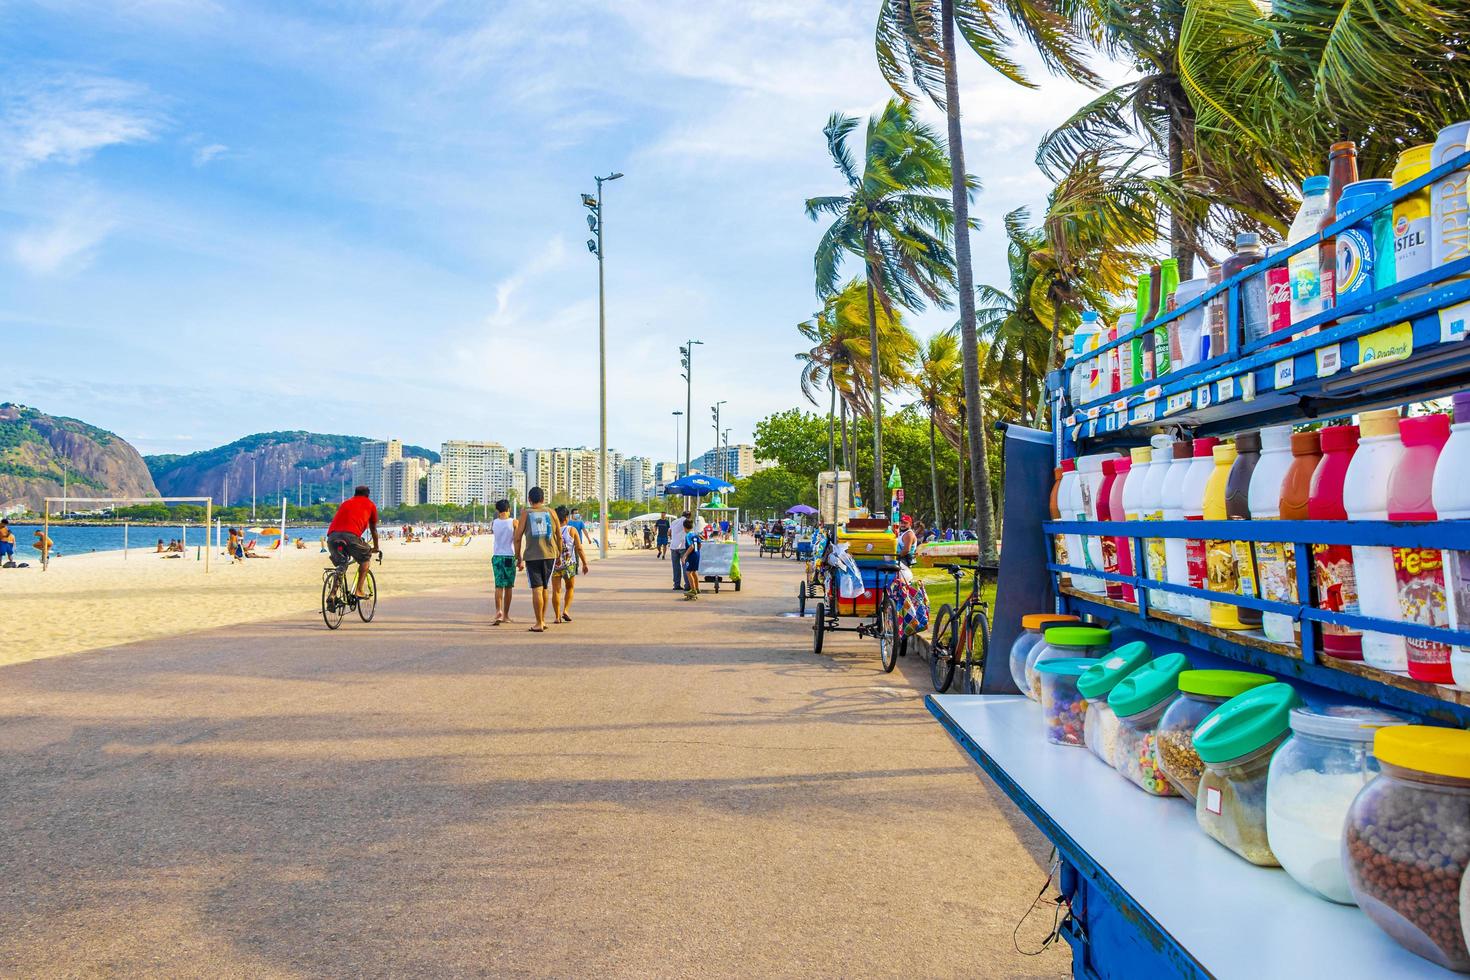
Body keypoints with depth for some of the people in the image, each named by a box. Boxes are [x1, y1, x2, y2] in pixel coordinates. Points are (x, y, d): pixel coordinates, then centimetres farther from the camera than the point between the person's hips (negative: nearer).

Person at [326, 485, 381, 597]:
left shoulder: (345, 503, 35)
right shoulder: (370, 504, 26)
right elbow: (374, 530, 34)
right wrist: (376, 548, 48)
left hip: (332, 536, 4)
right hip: (350, 535, -4)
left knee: (341, 565, 25)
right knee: (365, 558, 22)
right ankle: (358, 591, 10)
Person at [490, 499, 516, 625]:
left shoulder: (494, 523, 1)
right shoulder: (513, 522, -5)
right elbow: (516, 541, -8)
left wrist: (497, 517, 21)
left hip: (497, 556, 1)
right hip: (509, 557, -1)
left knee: (499, 586, 0)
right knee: (508, 587, 9)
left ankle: (498, 611, -21)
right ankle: (505, 615, 16)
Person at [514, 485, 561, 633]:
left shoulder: (526, 513, 4)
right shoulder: (551, 512, 9)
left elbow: (518, 537, 0)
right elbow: (559, 536, 11)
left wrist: (519, 558, 7)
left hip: (532, 556, -2)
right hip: (549, 554, 3)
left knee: (536, 589, -2)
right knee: (544, 588, 16)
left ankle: (539, 624, -2)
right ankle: (542, 620, 22)